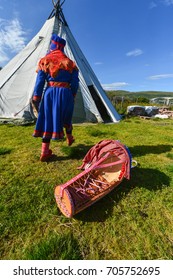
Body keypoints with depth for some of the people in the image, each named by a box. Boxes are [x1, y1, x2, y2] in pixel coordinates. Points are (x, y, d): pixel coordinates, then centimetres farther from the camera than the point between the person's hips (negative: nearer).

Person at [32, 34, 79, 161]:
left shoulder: (45, 61, 9)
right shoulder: (70, 63, 11)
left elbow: (40, 81, 2)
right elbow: (75, 83, 5)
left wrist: (36, 98, 3)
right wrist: (72, 97, 14)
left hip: (50, 92, 0)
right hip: (65, 93, 1)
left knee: (48, 119, 0)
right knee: (66, 118, 16)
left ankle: (45, 151, -2)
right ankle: (69, 139, 37)